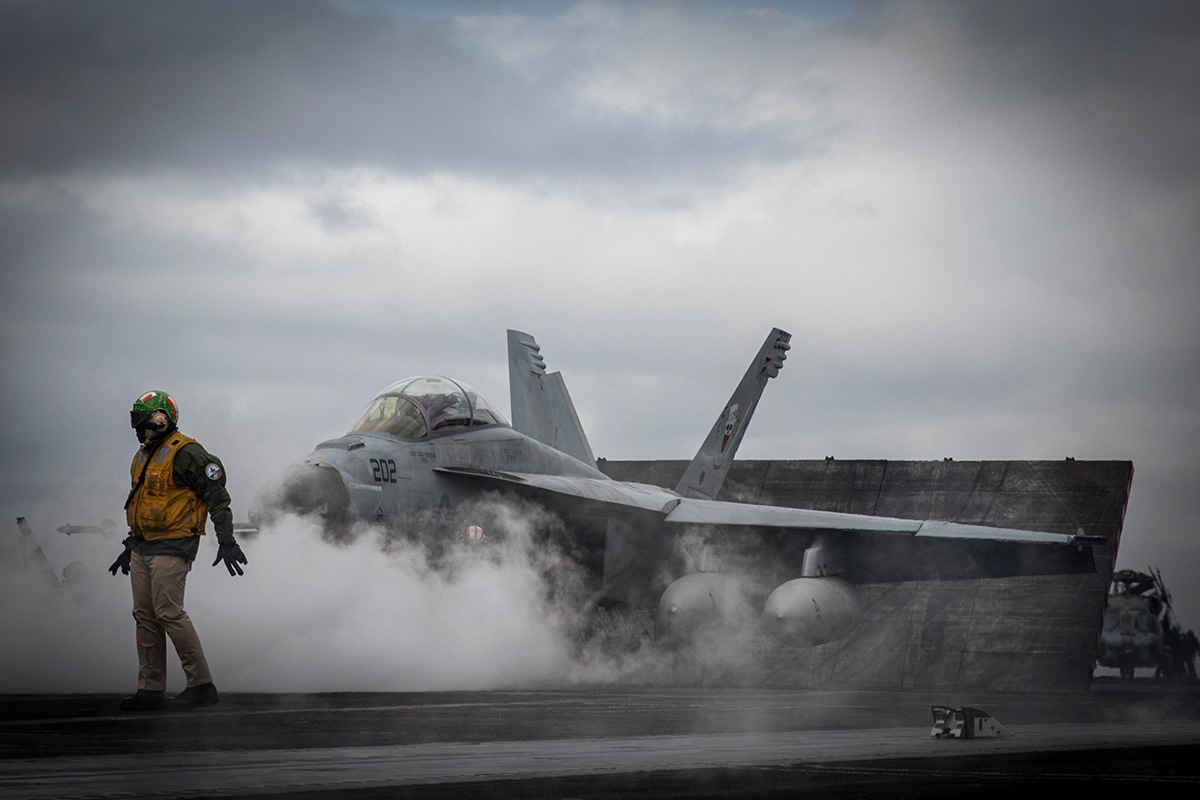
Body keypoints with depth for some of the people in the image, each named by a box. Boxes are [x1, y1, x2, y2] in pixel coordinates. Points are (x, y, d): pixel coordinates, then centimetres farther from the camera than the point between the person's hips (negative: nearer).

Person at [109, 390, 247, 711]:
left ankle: (202, 685, -9)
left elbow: (217, 497, -14)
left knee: (168, 612, -14)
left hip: (172, 548, -9)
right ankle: (151, 691, 12)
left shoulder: (185, 453, -13)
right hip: (143, 548, 9)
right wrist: (130, 546, 28)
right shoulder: (143, 457, 16)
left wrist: (226, 541, -18)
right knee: (145, 615, 8)